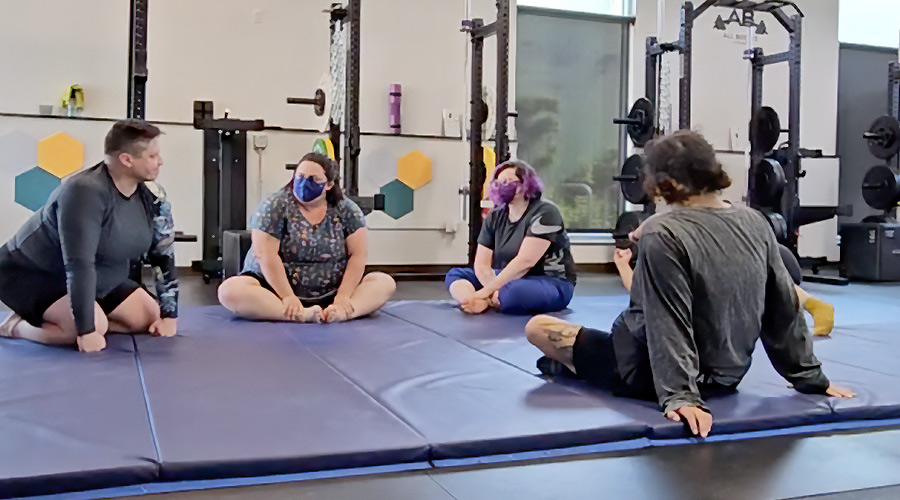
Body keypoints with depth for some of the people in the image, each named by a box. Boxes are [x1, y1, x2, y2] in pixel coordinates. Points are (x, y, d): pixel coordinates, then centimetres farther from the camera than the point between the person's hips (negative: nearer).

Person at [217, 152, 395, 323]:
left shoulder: (347, 211, 1)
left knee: (385, 283, -16)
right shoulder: (275, 206, -6)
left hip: (331, 294, 2)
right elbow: (266, 255, -15)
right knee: (229, 290, -30)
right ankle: (300, 315, -43)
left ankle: (342, 313, -41)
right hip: (276, 288, -2)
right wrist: (288, 297, -23)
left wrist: (342, 296, -18)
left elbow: (358, 255, -5)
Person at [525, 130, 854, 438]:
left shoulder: (661, 235, -24)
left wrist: (679, 396, -25)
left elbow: (669, 323, -27)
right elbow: (784, 309, 1)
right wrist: (812, 379, 9)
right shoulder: (755, 224, -5)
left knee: (537, 327, 6)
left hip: (648, 378, -7)